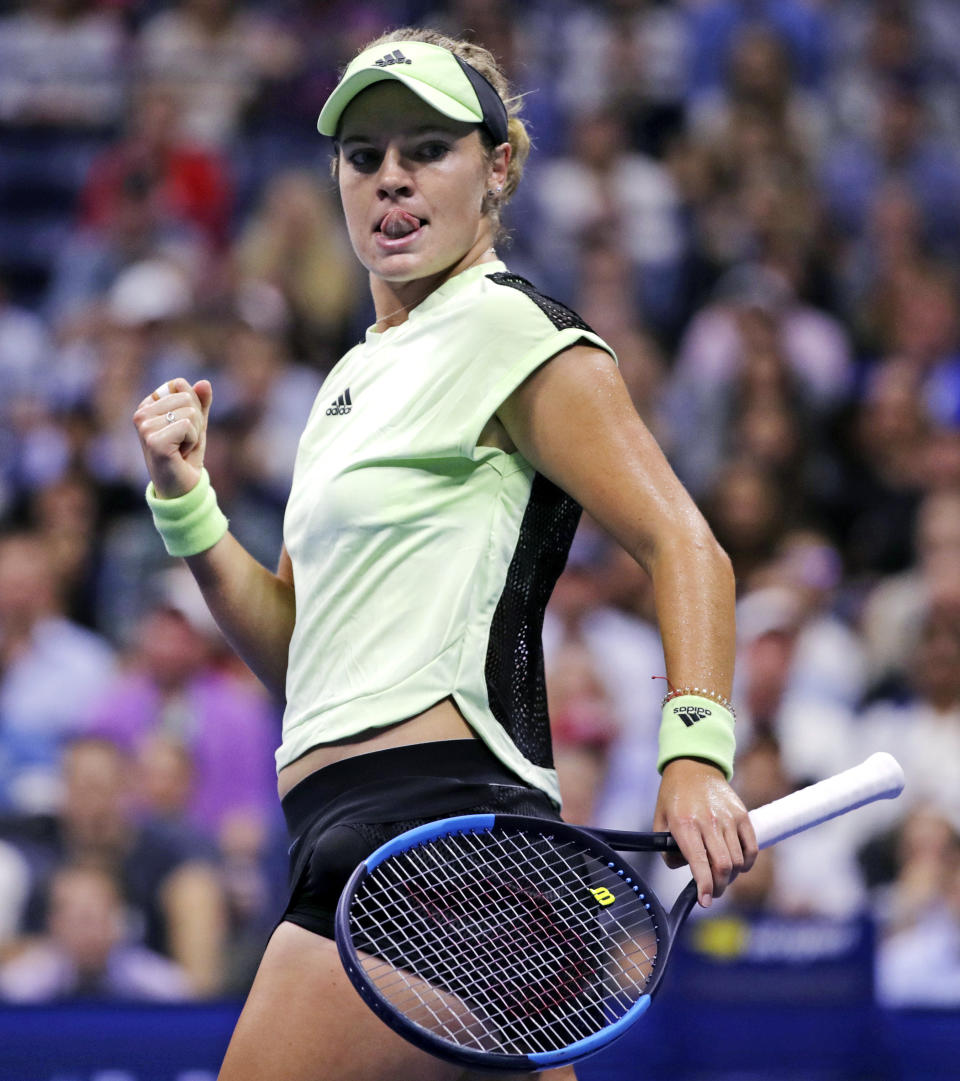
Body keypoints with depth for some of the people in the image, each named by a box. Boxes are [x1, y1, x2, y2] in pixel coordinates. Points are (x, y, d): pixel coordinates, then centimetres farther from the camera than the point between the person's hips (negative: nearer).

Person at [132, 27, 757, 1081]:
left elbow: (681, 544, -11)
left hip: (434, 820, -9)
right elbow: (293, 647, 23)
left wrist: (694, 756, -25)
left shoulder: (509, 328, -3)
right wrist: (184, 499, 8)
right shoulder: (357, 374, 23)